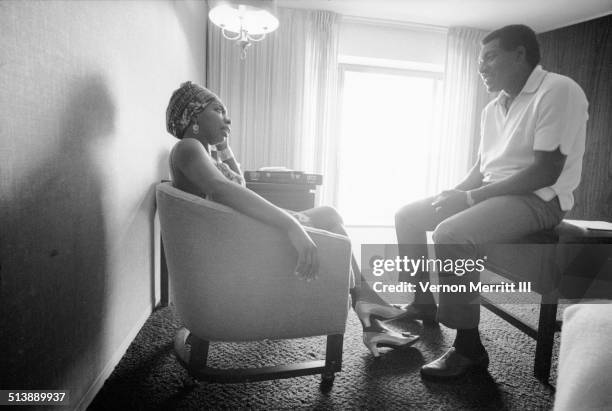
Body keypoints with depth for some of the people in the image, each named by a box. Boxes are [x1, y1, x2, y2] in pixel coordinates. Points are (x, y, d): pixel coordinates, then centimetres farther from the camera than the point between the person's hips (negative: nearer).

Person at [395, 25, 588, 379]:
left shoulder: (559, 91, -13)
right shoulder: (493, 108, 14)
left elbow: (546, 172, -21)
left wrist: (470, 197, -21)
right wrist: (452, 194, -3)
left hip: (539, 199, -9)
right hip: (490, 194, 9)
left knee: (451, 233, -34)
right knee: (408, 216, 4)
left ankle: (469, 349, -18)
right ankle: (424, 303, 16)